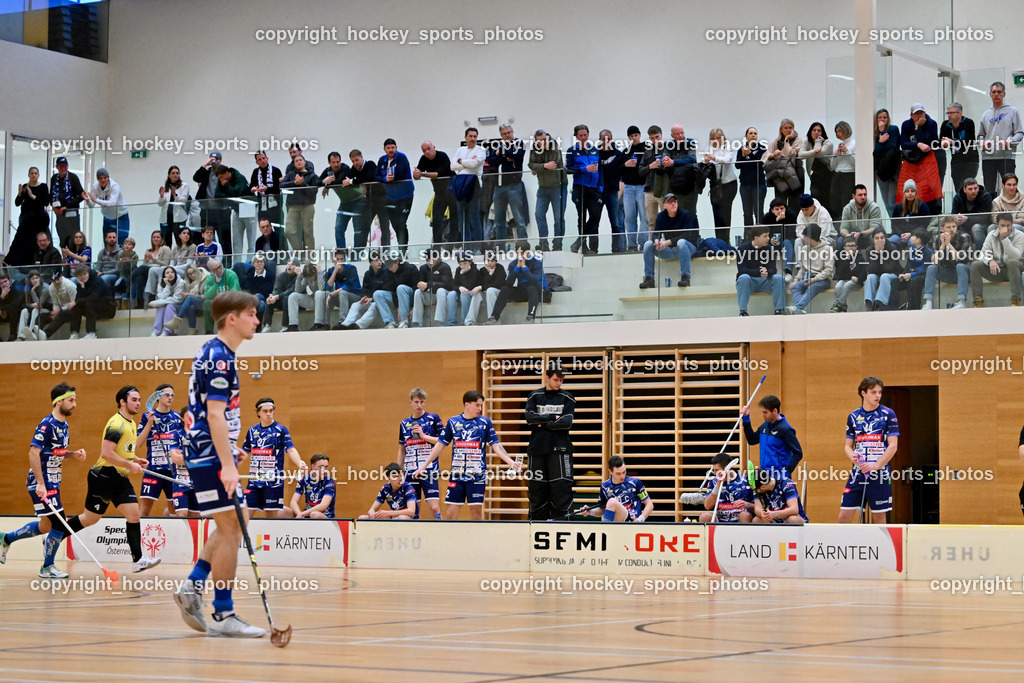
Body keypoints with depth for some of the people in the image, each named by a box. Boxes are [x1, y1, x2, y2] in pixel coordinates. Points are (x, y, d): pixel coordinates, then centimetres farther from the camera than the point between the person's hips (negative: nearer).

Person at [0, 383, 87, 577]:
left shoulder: (64, 425, 11)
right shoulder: (47, 425, -17)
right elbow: (34, 453, -22)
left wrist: (74, 454, 2)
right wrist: (40, 483, -27)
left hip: (53, 483, 9)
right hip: (42, 483, -9)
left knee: (46, 527, 15)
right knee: (59, 522, -9)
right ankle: (47, 567, 4)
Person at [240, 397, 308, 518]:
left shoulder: (281, 430, -2)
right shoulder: (252, 430, 11)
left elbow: (291, 450, -12)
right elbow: (244, 453, 22)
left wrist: (300, 464, -30)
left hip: (273, 480, -4)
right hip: (254, 479, 4)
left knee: (272, 514, -3)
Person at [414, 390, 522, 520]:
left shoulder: (485, 422, 3)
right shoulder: (453, 422, 6)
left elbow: (496, 446, 1)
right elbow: (440, 445, 11)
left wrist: (512, 463, -12)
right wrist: (423, 466, 9)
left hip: (477, 475, -1)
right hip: (456, 474, 1)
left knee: (476, 511, -1)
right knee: (451, 513, 0)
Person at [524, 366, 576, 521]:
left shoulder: (567, 398, 6)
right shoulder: (534, 396, 11)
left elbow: (567, 423, -7)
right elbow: (530, 417, -5)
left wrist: (543, 424, -6)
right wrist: (553, 417, -8)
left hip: (559, 448, -2)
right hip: (537, 448, 2)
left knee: (561, 487, -8)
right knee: (537, 488, 3)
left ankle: (562, 519, -6)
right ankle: (537, 521, 9)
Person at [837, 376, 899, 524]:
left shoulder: (888, 414, 0)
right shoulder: (853, 416, 10)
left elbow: (893, 445, -4)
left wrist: (876, 466, -14)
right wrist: (853, 457, -9)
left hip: (880, 473, -3)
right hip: (858, 472, 3)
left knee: (878, 517, 2)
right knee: (844, 516, -3)